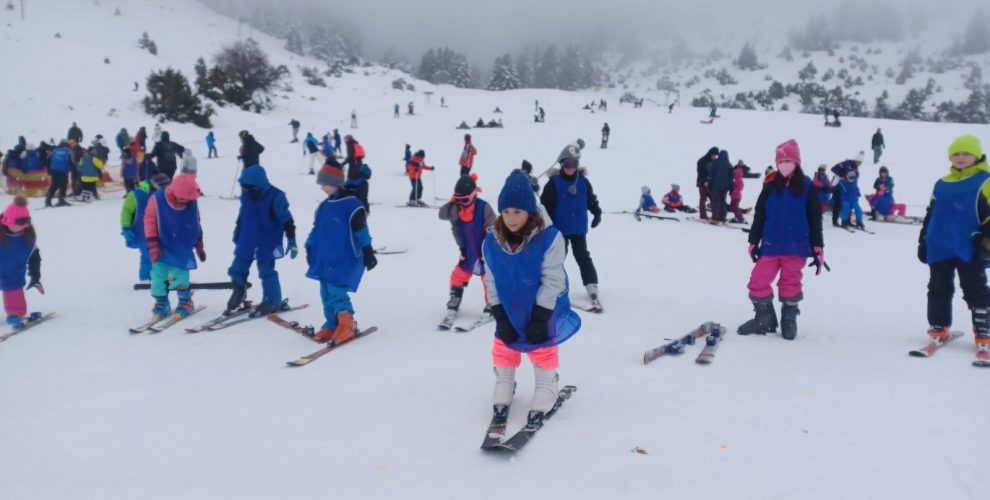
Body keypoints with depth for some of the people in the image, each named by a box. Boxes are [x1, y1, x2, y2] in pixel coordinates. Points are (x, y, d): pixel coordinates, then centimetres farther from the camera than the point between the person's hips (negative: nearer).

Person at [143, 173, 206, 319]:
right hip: (162, 249, -1)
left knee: (181, 276, 0)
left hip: (182, 251, 1)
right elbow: (150, 221, -10)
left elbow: (196, 226, 6)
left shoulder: (191, 204, -5)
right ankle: (161, 303, 17)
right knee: (159, 276, 2)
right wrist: (152, 245, -12)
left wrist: (199, 246, 12)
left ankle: (185, 302, 16)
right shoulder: (157, 200, -15)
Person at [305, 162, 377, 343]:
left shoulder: (352, 205, -9)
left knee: (336, 290, -16)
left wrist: (368, 252, -9)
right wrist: (310, 249, 23)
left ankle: (347, 323, -5)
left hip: (345, 259, -7)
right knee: (326, 292, 7)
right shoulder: (324, 206, 13)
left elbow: (361, 231, -9)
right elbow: (317, 229, 22)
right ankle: (332, 324, 16)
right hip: (325, 258, 7)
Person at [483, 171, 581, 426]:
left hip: (543, 313, -3)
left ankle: (545, 391, 32)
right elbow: (492, 282, -4)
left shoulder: (549, 238, -24)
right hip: (509, 312, 4)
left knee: (543, 351, 12)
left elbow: (553, 281, -20)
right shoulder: (491, 243, -12)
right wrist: (500, 318, -9)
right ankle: (503, 387, 39)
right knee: (503, 348, 16)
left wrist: (540, 319, -18)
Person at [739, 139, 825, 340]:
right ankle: (764, 318, 17)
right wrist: (754, 242, 7)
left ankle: (789, 320, 26)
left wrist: (818, 249, -1)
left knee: (790, 284, 8)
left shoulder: (806, 187, -2)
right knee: (758, 282, -1)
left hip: (796, 247, -1)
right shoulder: (770, 186, 2)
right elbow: (759, 215, 7)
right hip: (771, 246, 2)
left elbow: (815, 220, 1)